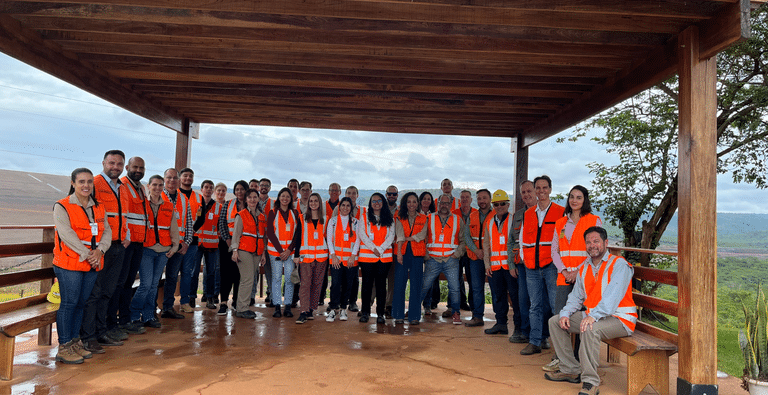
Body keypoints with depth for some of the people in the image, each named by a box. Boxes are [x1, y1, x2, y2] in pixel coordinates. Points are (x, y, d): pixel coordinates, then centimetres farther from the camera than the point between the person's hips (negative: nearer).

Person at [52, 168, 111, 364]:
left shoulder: (99, 208, 14)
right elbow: (67, 234, -13)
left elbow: (107, 231, 8)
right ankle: (64, 348, 6)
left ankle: (75, 342, 22)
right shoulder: (62, 207, -4)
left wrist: (99, 250, -10)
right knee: (69, 303, -3)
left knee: (81, 303, 11)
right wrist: (86, 254, -17)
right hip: (69, 264, -5)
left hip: (92, 265, 5)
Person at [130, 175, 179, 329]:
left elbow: (174, 228, 16)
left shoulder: (169, 207, 13)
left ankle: (148, 316, 17)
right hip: (146, 250, -4)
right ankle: (133, 315, 9)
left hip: (163, 251, 4)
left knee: (154, 284, 8)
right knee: (146, 283, -9)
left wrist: (174, 246, 8)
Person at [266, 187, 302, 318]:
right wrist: (280, 250, -9)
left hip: (290, 250, 1)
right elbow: (270, 233, -1)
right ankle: (277, 307, 4)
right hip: (275, 249, -1)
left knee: (289, 277, -2)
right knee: (276, 277, -1)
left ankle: (288, 307, 4)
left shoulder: (295, 214, 9)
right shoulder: (273, 213, 5)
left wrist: (289, 249, -7)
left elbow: (298, 233, 5)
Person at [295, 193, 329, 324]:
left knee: (317, 283, 5)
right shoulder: (302, 218, 7)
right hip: (305, 255, -2)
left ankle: (311, 310, 15)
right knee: (305, 283, -11)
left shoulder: (325, 219, 11)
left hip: (321, 255, 2)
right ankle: (304, 312, -15)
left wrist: (329, 252, 7)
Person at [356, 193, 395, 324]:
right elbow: (362, 234, -2)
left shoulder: (389, 219, 11)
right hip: (367, 255, -1)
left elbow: (391, 236, 2)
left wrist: (380, 249, -11)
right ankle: (365, 312, 10)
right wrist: (374, 248, -12)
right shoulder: (364, 218, 8)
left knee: (381, 284, 2)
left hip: (385, 256, 1)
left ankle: (380, 314, 8)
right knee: (367, 283, 1)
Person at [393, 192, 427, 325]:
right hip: (402, 253, 0)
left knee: (416, 285, -1)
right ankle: (399, 315, 6)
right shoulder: (400, 218, 10)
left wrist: (407, 238, -7)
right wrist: (399, 251, -17)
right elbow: (399, 235, -5)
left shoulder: (423, 219, 11)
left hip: (417, 254, 0)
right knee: (399, 284, -3)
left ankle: (414, 316, 6)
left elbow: (422, 235, -2)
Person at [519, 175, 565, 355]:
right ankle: (534, 343, 17)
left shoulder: (560, 212, 0)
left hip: (551, 266, -4)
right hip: (532, 268, 5)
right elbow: (522, 240, 22)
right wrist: (524, 258, 12)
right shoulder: (527, 214, 14)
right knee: (535, 306, 10)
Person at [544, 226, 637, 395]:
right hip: (592, 315, 8)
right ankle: (571, 370, 10)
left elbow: (612, 296, -25)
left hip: (619, 318, -8)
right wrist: (565, 314, -4)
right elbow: (576, 296, 15)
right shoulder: (584, 268, 12)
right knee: (555, 321, 4)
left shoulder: (619, 264, -11)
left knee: (590, 329, -36)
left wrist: (593, 316, -36)